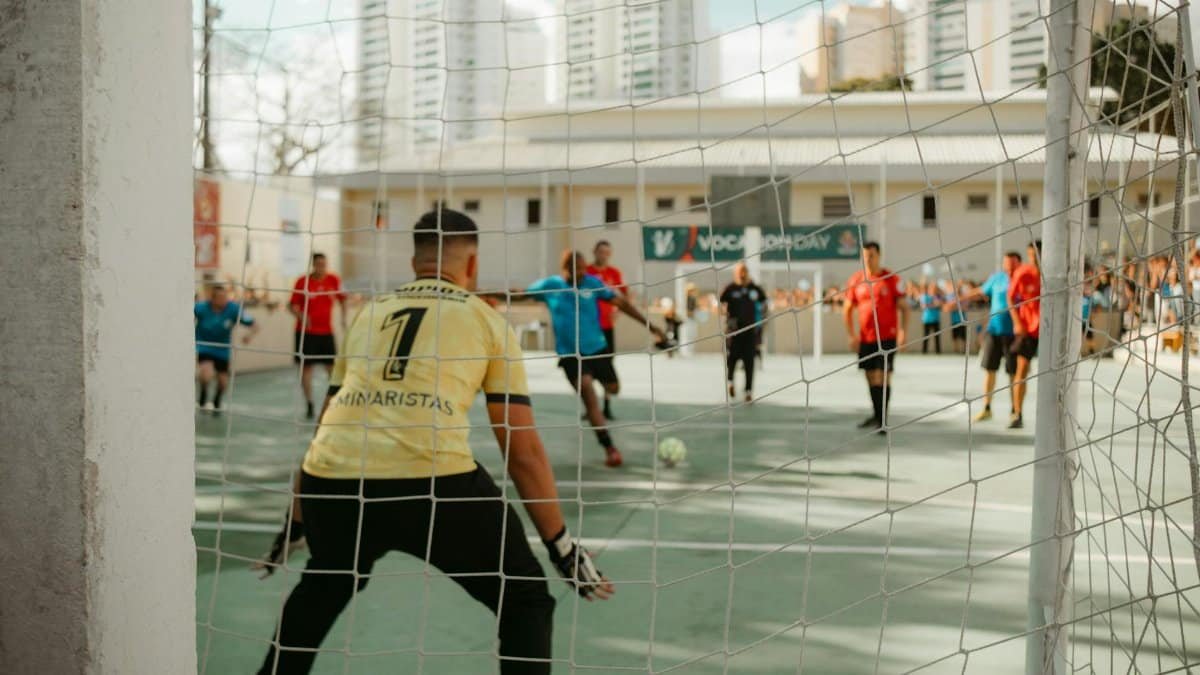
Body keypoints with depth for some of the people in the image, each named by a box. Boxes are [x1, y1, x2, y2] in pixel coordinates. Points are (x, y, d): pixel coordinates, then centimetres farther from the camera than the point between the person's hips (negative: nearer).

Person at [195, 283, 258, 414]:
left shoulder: (234, 309, -21)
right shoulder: (201, 307, -24)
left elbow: (254, 326, -18)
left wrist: (250, 335, -40)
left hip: (222, 350, 2)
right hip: (204, 346, -2)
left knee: (223, 381, 7)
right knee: (207, 373, -26)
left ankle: (216, 403, 43)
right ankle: (203, 399, 8)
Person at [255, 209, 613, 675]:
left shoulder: (367, 315, 25)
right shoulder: (487, 320, 14)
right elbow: (522, 448, 9)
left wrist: (300, 517, 44)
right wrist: (562, 546, 15)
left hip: (331, 480, 5)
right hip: (431, 480, -4)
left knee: (323, 587, 35)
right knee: (526, 601, 15)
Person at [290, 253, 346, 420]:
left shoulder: (333, 280, 0)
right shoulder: (303, 282, -8)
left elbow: (342, 299, 14)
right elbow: (293, 305, -7)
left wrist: (344, 317, 4)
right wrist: (301, 316, -26)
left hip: (326, 332, 3)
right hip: (306, 332, -3)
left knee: (333, 367, 6)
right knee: (306, 367, 0)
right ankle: (309, 405, 8)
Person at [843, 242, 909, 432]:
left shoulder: (891, 279, -3)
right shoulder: (855, 280, 5)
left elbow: (903, 307, -1)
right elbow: (847, 309, 11)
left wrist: (902, 330, -13)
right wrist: (850, 334, 3)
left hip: (887, 337, -3)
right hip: (865, 338, 3)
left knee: (883, 377, -7)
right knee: (871, 377, 8)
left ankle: (882, 420, -2)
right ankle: (877, 414, 23)